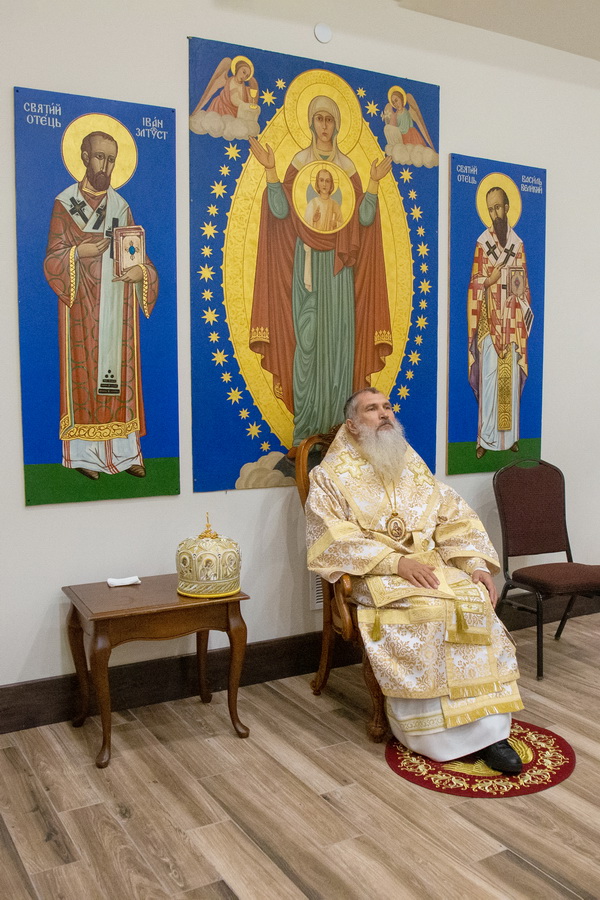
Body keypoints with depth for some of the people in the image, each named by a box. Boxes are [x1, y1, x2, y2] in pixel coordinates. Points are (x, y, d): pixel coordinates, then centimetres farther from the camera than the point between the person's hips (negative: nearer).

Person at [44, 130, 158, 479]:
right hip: (83, 306, -3)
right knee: (85, 369, -3)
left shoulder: (122, 206, 13)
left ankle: (125, 451, 8)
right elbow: (52, 261, -2)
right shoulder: (65, 202, 2)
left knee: (120, 370, 3)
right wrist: (78, 252, -22)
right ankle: (85, 454, 4)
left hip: (119, 306, 3)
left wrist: (140, 272, -10)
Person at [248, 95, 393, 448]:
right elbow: (281, 210, -7)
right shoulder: (299, 162, 7)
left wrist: (375, 181, -4)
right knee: (306, 335, -5)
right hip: (306, 260, -2)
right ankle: (306, 429, 1)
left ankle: (335, 425, 7)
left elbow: (365, 217, 3)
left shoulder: (348, 166, 13)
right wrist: (270, 169, -13)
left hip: (339, 263, 2)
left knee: (339, 336, -1)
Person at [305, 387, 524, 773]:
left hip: (430, 562, 4)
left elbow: (454, 518, 11)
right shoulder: (332, 475, 2)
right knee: (425, 609, -31)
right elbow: (333, 538, -11)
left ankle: (489, 729, -19)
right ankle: (441, 735, -17)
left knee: (476, 599, -23)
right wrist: (396, 561, -21)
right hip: (373, 572, -4)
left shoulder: (412, 465, 17)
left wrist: (476, 564, -7)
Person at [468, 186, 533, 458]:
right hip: (489, 321, -3)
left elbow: (524, 285, 9)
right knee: (488, 378, -3)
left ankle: (511, 434, 17)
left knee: (511, 378, 7)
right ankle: (486, 438, 3)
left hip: (512, 323, 3)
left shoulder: (518, 244, 9)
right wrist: (489, 280, -16)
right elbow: (475, 283, 1)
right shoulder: (482, 242, 1)